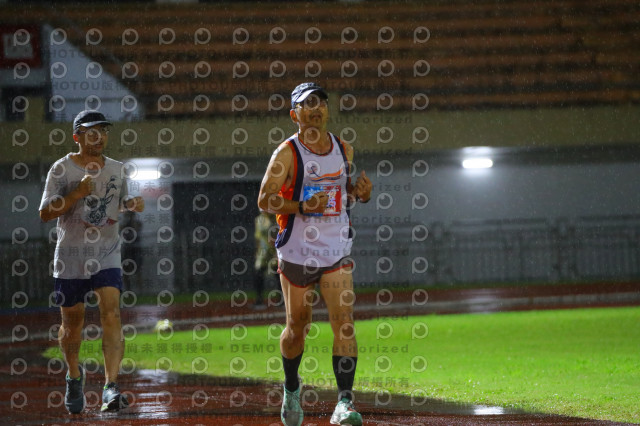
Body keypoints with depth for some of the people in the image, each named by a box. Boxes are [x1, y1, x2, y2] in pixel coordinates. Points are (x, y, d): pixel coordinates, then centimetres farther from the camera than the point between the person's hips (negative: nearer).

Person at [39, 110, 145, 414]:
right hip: (70, 255, -2)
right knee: (73, 321, 9)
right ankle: (74, 375, 37)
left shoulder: (116, 169, 8)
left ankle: (111, 388, -24)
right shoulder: (62, 169, -4)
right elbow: (45, 213, -10)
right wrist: (78, 193, -21)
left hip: (107, 255, 2)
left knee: (111, 313, -17)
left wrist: (131, 204, 0)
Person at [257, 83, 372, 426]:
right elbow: (265, 200, -14)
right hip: (296, 253, -3)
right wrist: (303, 207, -27)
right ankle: (291, 390, 36)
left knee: (344, 321, -13)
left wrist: (362, 192, -4)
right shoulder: (287, 153, -8)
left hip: (337, 252, 3)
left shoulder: (344, 150, 7)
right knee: (296, 327, 9)